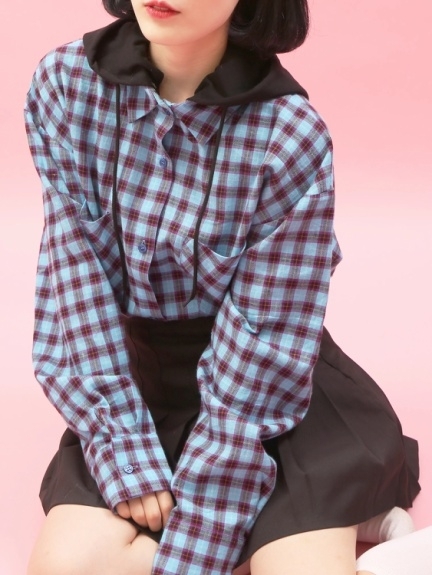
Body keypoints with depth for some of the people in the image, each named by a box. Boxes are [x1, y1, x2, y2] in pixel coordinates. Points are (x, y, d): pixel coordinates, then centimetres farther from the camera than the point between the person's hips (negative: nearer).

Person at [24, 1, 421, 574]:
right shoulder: (64, 85, -10)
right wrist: (127, 458, -17)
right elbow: (77, 280, -10)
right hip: (135, 383, 3)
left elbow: (258, 357, -17)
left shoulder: (289, 134, -19)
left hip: (269, 392, -3)